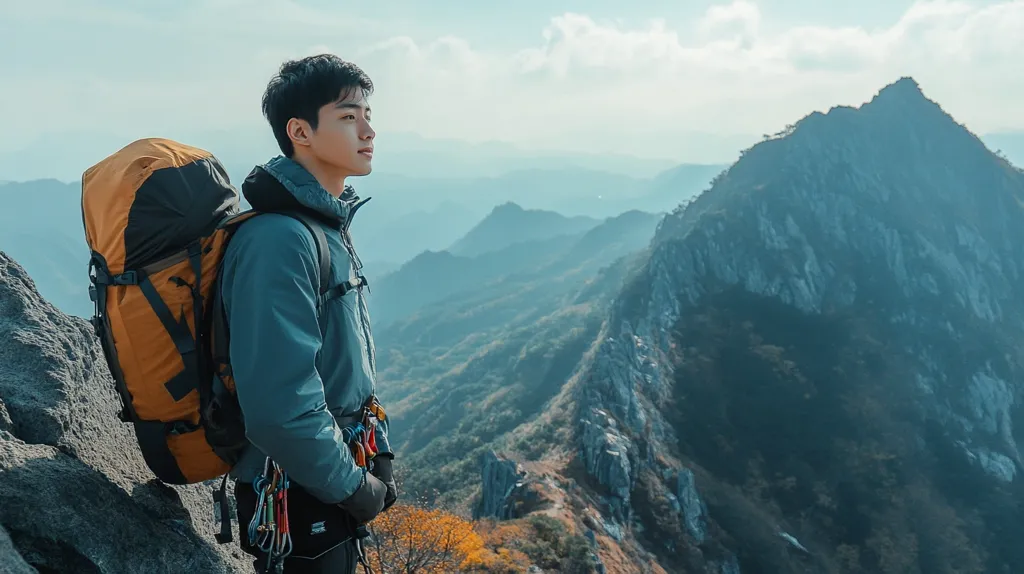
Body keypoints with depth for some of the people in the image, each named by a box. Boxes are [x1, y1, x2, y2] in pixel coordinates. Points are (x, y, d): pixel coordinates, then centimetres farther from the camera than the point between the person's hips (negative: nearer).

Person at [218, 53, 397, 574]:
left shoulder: (328, 225, 4)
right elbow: (280, 408, -30)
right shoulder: (278, 240, -26)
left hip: (336, 482, 8)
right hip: (299, 502, -8)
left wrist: (379, 454, 10)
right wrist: (354, 487, -17)